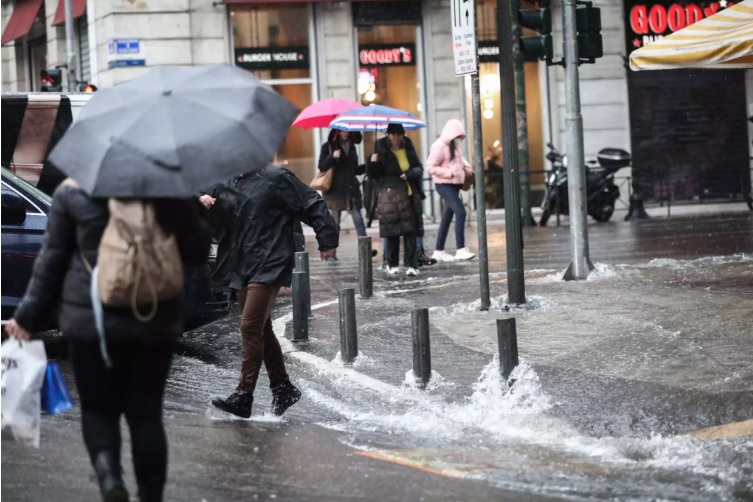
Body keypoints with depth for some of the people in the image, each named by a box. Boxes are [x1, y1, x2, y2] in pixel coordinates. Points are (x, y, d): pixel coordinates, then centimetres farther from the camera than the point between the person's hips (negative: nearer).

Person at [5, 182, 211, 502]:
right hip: (156, 321, 1)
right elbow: (197, 252, 2)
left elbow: (52, 259, 1)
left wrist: (28, 316, 9)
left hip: (91, 320, -1)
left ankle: (108, 472, -15)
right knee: (145, 412, 11)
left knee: (98, 407, 12)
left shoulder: (71, 192, -4)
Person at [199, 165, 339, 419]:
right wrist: (203, 202, -3)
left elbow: (312, 205, -6)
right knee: (261, 329, 14)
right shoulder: (227, 185, 12)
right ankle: (283, 389, 25)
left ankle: (243, 396, -12)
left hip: (269, 266, -8)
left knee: (250, 327, -14)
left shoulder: (275, 178, -8)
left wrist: (327, 240, -5)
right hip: (241, 267, 8)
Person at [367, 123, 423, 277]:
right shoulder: (381, 150, 0)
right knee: (392, 231, 1)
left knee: (410, 230, -5)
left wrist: (410, 173, -10)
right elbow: (372, 174, 1)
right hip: (389, 196, -2)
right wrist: (373, 163, -20)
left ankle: (411, 264, -6)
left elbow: (419, 168, 12)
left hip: (408, 195, 2)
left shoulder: (408, 148, 8)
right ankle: (392, 265, 12)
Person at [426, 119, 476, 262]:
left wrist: (466, 167, 9)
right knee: (460, 212, -18)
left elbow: (459, 158, 30)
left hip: (454, 185, 10)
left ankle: (439, 251, 19)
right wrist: (450, 172, -23)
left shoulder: (452, 146, 13)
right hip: (444, 185, -10)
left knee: (447, 217, 12)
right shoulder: (438, 146, -15)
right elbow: (430, 167, -19)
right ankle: (461, 249, -19)